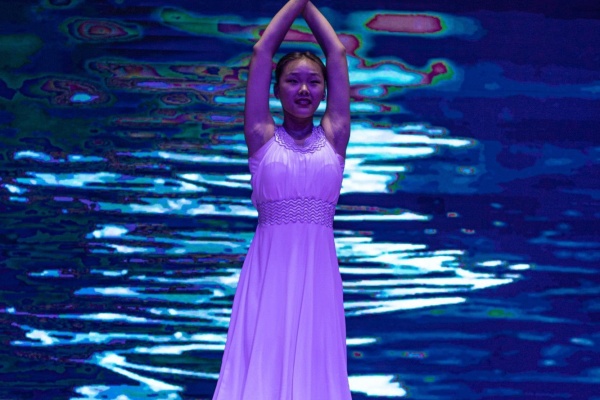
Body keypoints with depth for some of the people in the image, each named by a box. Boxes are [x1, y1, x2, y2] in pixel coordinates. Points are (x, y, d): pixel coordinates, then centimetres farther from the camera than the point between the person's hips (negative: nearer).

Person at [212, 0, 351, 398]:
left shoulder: (333, 137, 8)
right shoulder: (262, 137, 4)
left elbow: (338, 54, 11)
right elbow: (262, 51, 5)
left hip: (318, 271, 1)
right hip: (268, 268, -1)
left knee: (315, 366, 1)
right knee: (261, 365, -4)